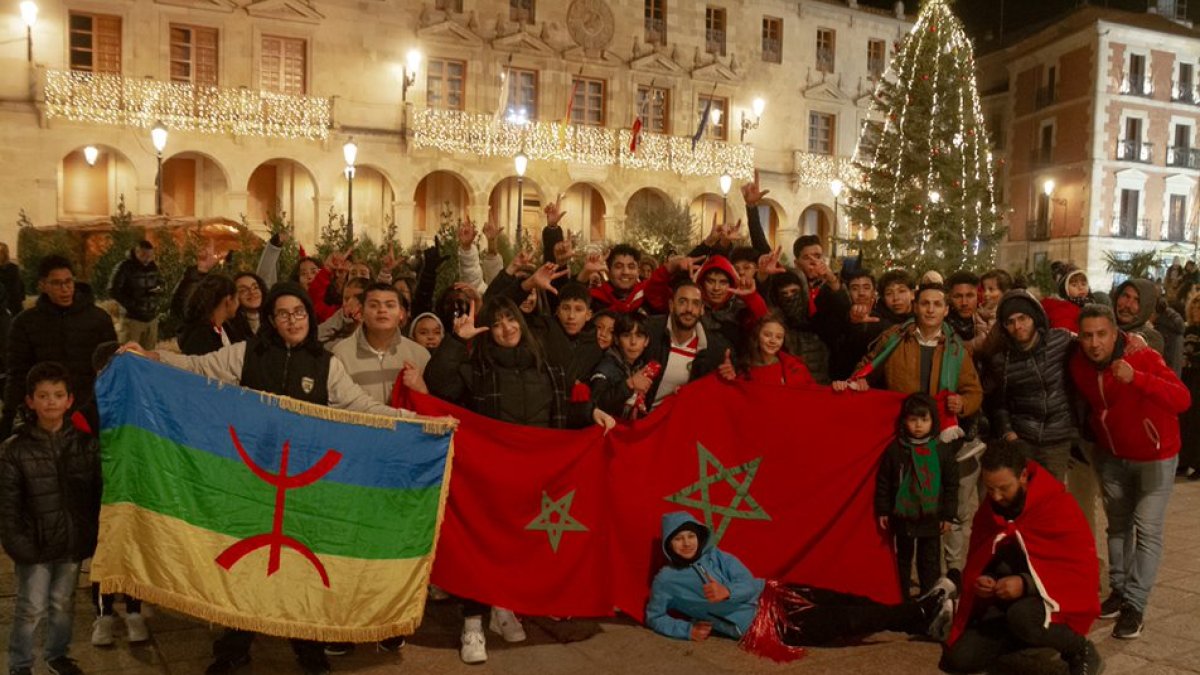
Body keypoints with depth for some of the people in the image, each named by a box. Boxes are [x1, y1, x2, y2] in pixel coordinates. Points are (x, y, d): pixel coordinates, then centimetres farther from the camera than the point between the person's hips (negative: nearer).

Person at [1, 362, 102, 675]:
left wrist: (92, 536, -3)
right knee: (31, 610, 6)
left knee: (63, 605, 17)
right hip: (35, 546, -2)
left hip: (72, 543, 3)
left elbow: (98, 494, 1)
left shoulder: (86, 444, -1)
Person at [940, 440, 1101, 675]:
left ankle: (1082, 652, -9)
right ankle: (1028, 635, 13)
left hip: (1052, 598, -5)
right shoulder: (987, 511, 0)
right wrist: (981, 581, -14)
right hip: (1005, 602, 5)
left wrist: (1027, 584, -29)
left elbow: (1084, 571, -19)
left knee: (1023, 616, -40)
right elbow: (976, 562, 11)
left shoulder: (1060, 507, -16)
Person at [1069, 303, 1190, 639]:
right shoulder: (1079, 364, -13)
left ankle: (1135, 605, 0)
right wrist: (1092, 432, 8)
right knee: (1118, 524, 14)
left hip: (1154, 456, -4)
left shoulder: (1143, 358, -28)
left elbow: (1183, 400, -41)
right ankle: (1119, 589, 26)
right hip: (1112, 456, 5)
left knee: (1146, 530, -5)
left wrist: (1136, 379, -52)